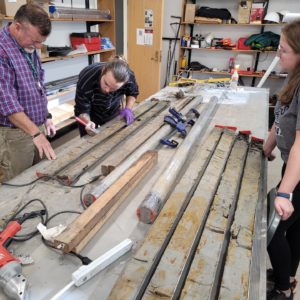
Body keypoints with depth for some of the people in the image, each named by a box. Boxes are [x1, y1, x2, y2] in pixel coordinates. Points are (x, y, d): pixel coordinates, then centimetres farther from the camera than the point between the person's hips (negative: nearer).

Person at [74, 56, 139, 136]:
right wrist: (88, 122, -46)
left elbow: (133, 93, -6)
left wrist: (128, 109, -22)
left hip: (113, 113, 2)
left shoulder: (128, 76, -30)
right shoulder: (86, 79, -37)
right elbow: (81, 110, -26)